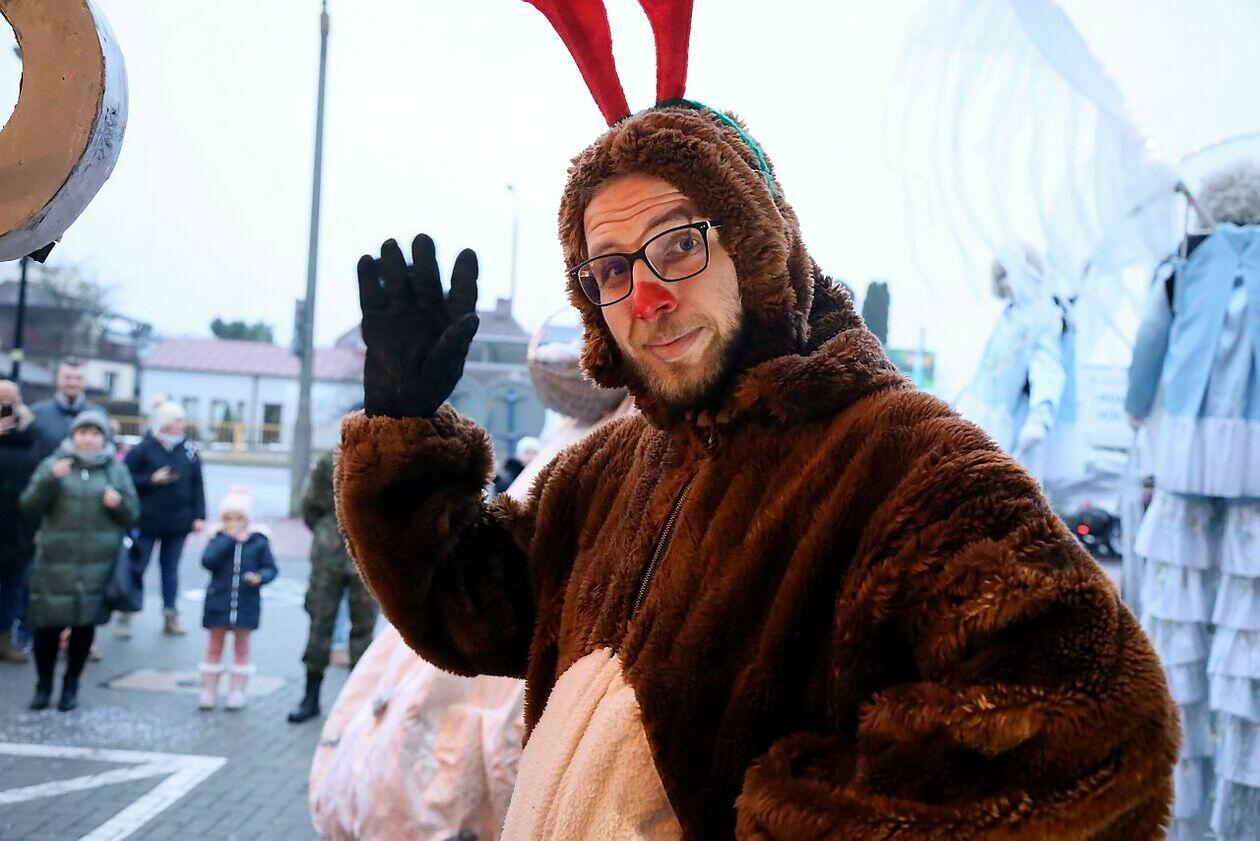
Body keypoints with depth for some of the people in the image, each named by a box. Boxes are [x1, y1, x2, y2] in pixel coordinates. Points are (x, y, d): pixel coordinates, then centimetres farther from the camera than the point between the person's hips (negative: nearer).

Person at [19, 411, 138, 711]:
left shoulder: (116, 471, 7)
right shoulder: (53, 464, 4)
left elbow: (132, 515, 9)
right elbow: (29, 505, -2)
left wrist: (119, 503, -12)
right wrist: (50, 479, -17)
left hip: (97, 565, 1)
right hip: (55, 563, -1)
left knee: (85, 625, 6)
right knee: (48, 625, 1)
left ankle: (71, 685, 21)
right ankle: (43, 685, 19)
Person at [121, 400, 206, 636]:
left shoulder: (189, 450, 2)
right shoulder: (143, 449, -7)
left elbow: (197, 485, 5)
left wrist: (199, 516, 1)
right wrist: (152, 479, -17)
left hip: (178, 521, 3)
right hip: (147, 520, -3)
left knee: (171, 568, 13)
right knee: (138, 567, 4)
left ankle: (171, 616, 20)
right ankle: (125, 616, 14)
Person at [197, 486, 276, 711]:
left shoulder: (259, 541, -2)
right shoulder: (219, 539, -2)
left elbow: (271, 568, 0)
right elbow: (208, 560, -19)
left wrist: (260, 577, -21)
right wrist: (229, 539, -19)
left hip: (246, 603, 0)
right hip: (218, 601, 0)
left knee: (241, 646, 11)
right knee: (215, 646, 11)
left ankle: (237, 692, 20)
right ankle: (208, 691, 19)